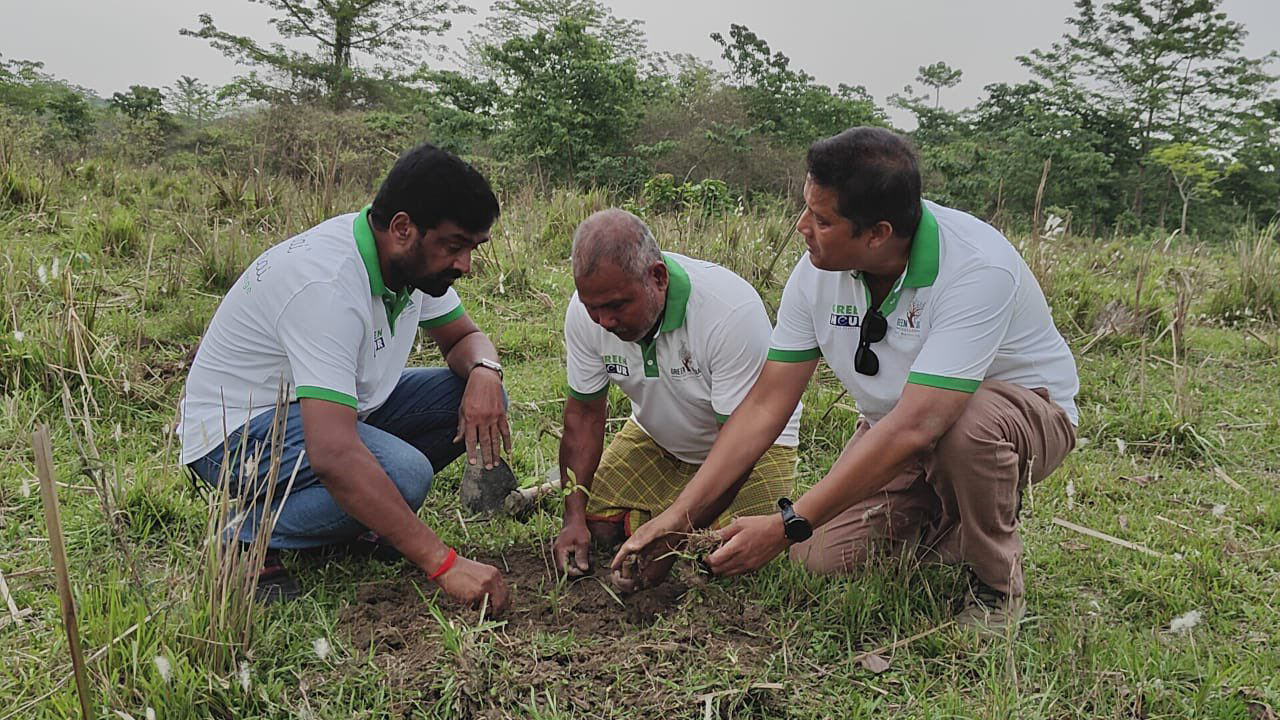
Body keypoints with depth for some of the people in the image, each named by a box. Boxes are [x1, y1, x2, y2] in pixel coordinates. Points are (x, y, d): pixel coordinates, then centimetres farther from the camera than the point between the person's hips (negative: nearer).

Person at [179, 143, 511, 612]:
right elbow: (333, 454, -41)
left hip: (334, 410, 9)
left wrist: (483, 372, -18)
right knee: (404, 473, -34)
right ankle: (251, 540, -10)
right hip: (237, 431, -8)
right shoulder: (328, 285, -34)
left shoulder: (416, 257, -7)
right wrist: (443, 564, -41)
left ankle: (366, 515, 6)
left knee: (477, 398, -9)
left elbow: (463, 336, 9)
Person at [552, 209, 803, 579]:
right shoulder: (585, 311, -20)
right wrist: (574, 516, -17)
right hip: (656, 438, 4)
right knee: (597, 526, -9)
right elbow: (584, 412, -9)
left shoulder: (732, 310, -36)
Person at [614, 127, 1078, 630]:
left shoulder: (979, 269, -33)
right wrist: (678, 515, -15)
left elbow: (914, 427, -39)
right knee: (823, 556, -14)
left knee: (969, 423, -39)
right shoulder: (819, 270, -15)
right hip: (897, 429, 5)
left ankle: (998, 581, -9)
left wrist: (786, 526, -39)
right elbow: (766, 404, -10)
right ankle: (943, 521, 15)